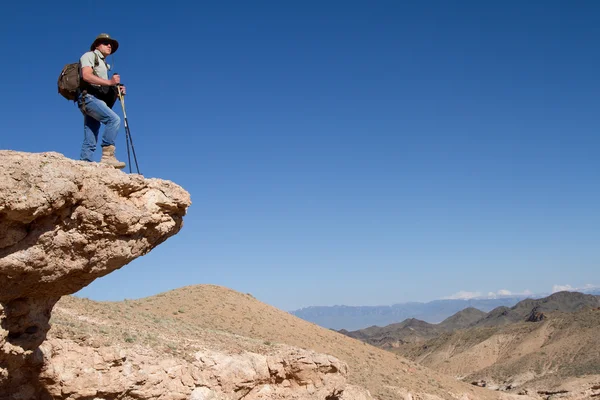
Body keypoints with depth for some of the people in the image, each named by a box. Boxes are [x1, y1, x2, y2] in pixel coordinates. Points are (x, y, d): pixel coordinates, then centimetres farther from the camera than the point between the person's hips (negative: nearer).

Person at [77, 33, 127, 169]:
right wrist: (109, 82, -20)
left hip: (97, 99, 9)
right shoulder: (89, 56, 6)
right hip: (88, 97, -9)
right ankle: (107, 155, -33)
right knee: (114, 119, -28)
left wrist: (116, 90, 9)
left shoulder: (104, 64, 31)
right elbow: (86, 75, -12)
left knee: (90, 142, 1)